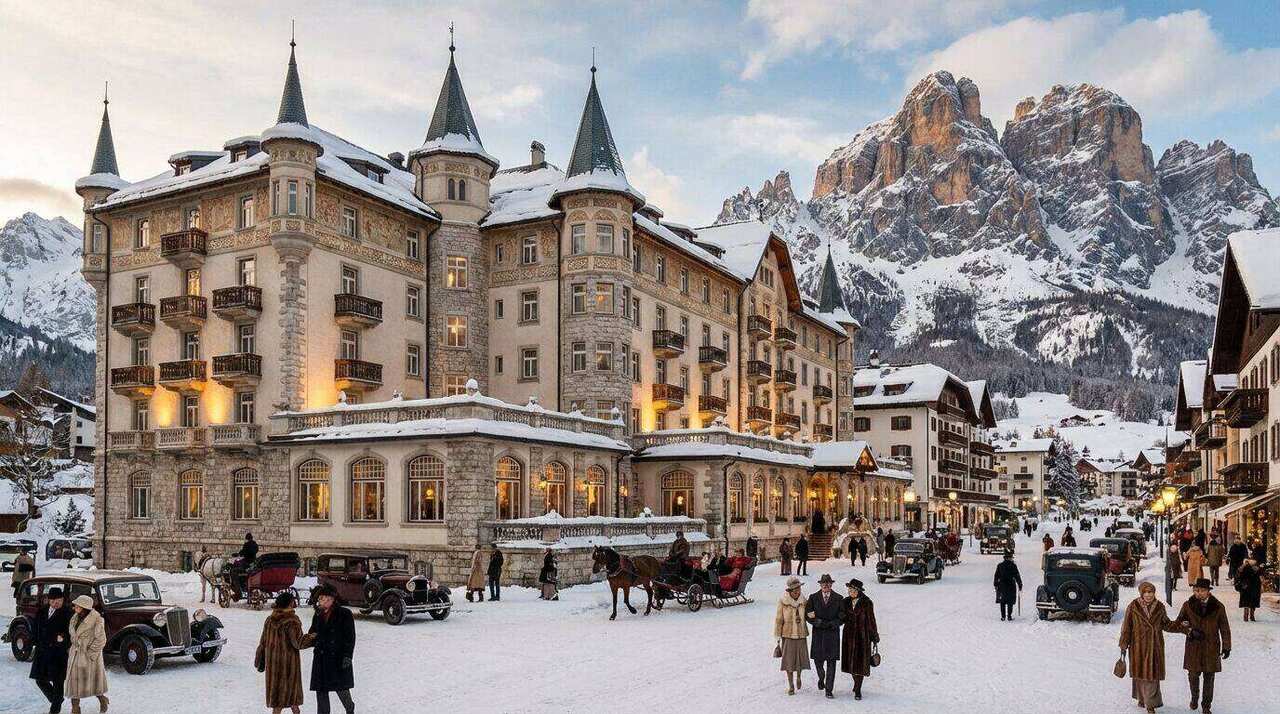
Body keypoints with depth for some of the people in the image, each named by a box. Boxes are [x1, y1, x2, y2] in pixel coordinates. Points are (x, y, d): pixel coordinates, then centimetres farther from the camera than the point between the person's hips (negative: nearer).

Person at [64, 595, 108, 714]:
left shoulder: (96, 620, -17)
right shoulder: (74, 618, 4)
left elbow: (100, 640, -16)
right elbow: (72, 636, 19)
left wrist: (90, 653, -17)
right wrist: (70, 649, 10)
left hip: (90, 656, -6)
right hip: (75, 655, 6)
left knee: (93, 681, 7)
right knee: (74, 681, 6)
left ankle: (102, 700, 31)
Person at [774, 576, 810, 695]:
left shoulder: (804, 601, -1)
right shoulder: (782, 602, -10)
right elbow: (778, 620, -5)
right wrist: (778, 637, -5)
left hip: (801, 635, 2)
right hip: (788, 635, -2)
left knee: (801, 659, 5)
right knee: (789, 660, 2)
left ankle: (798, 676, 36)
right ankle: (790, 685, 17)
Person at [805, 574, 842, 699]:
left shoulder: (838, 599, 3)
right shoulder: (813, 598, 3)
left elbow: (841, 618, 1)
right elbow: (808, 615, -2)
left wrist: (830, 624, -14)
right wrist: (819, 623, -15)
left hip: (833, 634, -1)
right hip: (818, 633, 1)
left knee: (831, 662, -3)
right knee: (818, 660, 6)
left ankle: (829, 690, 3)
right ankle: (821, 678, 37)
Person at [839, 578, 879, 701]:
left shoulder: (866, 603, -7)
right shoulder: (846, 602, 5)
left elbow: (871, 621, -3)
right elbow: (842, 618, 14)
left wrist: (875, 637, -1)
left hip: (862, 636, -4)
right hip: (849, 635, 4)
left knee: (860, 662, -4)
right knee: (851, 661, 9)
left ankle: (858, 690, 1)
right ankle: (857, 684, 31)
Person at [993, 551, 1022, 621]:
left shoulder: (1000, 566, 1)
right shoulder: (1013, 566, -8)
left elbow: (996, 576, 6)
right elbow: (1017, 576, -4)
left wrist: (996, 585, 15)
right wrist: (1020, 585, 6)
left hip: (1002, 586, 2)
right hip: (1011, 586, -2)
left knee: (1002, 602, 9)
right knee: (1010, 602, 4)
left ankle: (1003, 617, 8)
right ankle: (1009, 616, 2)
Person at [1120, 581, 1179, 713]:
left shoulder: (1159, 607, 1)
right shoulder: (1133, 607, -7)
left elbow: (1166, 624, 13)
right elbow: (1126, 627, -2)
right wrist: (1124, 645, -2)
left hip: (1155, 645, 1)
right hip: (1138, 645, -1)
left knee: (1152, 673, -1)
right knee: (1139, 672, 9)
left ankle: (1151, 703, 6)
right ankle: (1142, 698, 27)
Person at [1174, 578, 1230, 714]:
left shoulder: (1218, 607, -5)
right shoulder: (1188, 605, -4)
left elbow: (1224, 628, 3)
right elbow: (1179, 623, 4)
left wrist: (1226, 647, 4)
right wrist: (1190, 631, -13)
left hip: (1211, 648, 0)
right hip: (1193, 647, 0)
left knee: (1209, 677, 7)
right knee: (1193, 674, 8)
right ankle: (1194, 697, 35)